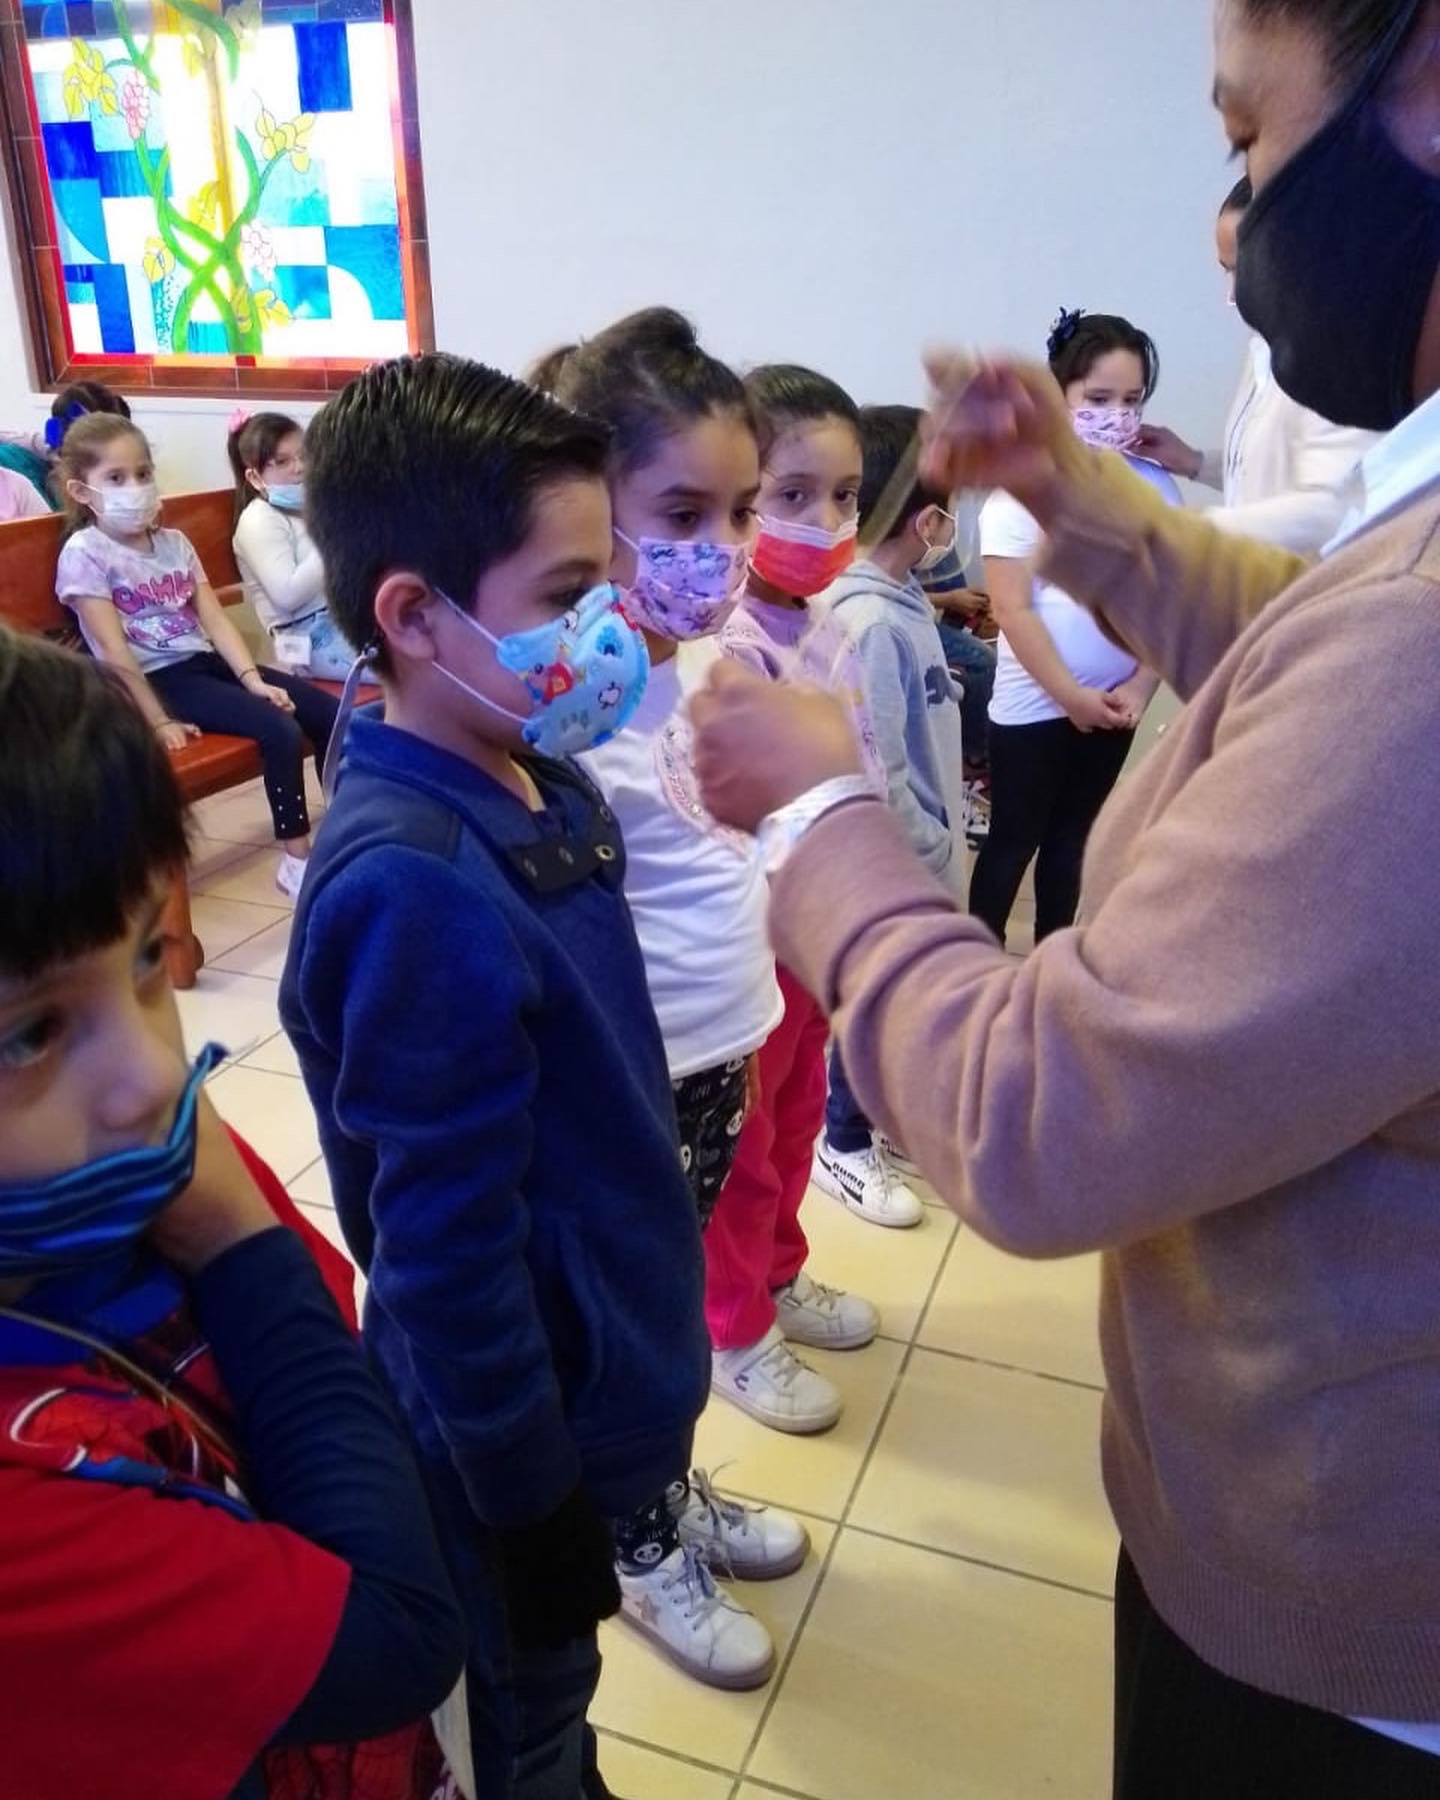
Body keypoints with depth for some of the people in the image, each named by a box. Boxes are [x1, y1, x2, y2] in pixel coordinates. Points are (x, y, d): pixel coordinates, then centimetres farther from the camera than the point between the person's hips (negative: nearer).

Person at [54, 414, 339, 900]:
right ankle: (297, 859, -14)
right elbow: (115, 651, -13)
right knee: (280, 729, -25)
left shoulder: (174, 542, 13)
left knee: (329, 712, -6)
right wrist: (158, 721, -18)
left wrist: (253, 678, -10)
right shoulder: (84, 553, -7)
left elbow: (215, 618, 5)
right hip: (158, 678, -7)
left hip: (205, 662, 7)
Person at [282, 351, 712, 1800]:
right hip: (517, 1423, -7)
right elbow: (446, 1252, -26)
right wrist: (533, 1507, -16)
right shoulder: (414, 888, -32)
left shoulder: (543, 788, -4)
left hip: (598, 1370, 7)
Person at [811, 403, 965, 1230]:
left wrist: (944, 842, 9)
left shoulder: (905, 600, 4)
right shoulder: (869, 624, -26)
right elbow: (874, 771, -25)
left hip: (922, 861, 9)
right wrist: (936, 854, -16)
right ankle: (846, 1146, 27)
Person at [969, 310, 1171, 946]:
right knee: (1014, 839, 6)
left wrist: (1140, 686, -9)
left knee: (1072, 837, 17)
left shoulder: (1154, 486, 0)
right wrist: (1069, 694, -15)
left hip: (1115, 703, 4)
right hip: (1033, 702, -4)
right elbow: (1013, 609, -15)